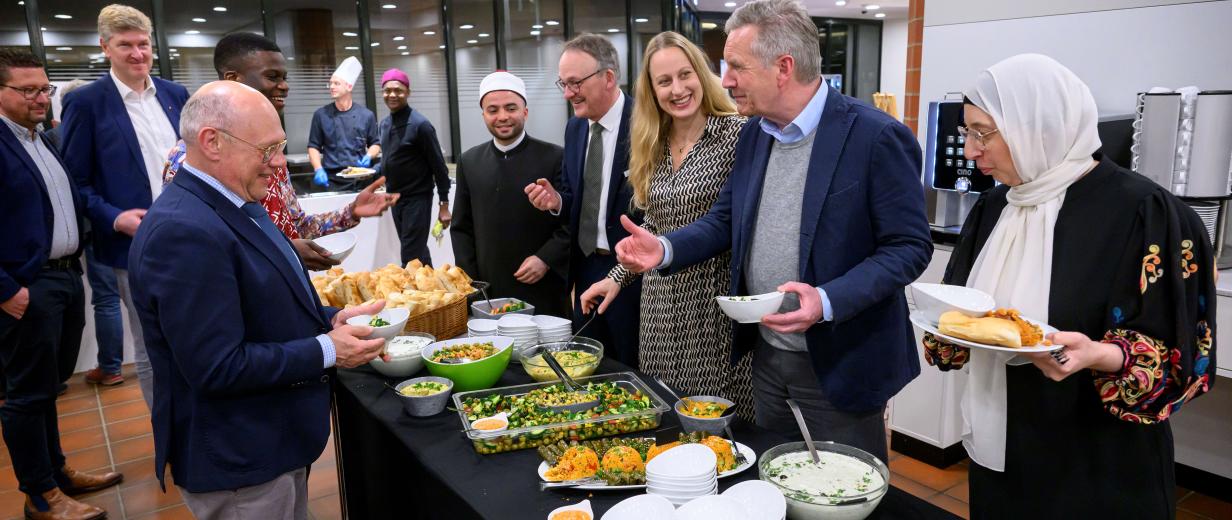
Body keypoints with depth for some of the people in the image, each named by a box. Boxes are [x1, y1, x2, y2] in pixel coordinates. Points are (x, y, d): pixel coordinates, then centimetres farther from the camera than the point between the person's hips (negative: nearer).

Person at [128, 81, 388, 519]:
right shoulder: (183, 232, -27)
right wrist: (327, 350, -21)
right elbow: (217, 367, -28)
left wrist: (330, 319, 0)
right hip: (238, 463, -9)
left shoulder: (238, 204, 4)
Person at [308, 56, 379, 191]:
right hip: (331, 180, 0)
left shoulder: (366, 115, 2)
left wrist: (368, 156, -9)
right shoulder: (321, 115, 2)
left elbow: (375, 144, 11)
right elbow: (314, 146, 5)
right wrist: (319, 170, -9)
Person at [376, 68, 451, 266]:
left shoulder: (420, 124, -14)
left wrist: (444, 204, -14)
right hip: (395, 197, 7)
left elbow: (439, 166, -13)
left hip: (417, 198, -7)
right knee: (418, 253, 16)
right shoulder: (384, 124, 8)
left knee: (411, 257, -8)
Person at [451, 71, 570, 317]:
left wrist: (546, 259, -14)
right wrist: (470, 282, 4)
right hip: (488, 294, 3)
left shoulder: (556, 158, -3)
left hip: (545, 293, -2)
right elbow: (462, 228, 12)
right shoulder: (469, 162, 8)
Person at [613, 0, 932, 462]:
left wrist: (828, 301, -28)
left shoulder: (876, 137, -17)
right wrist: (666, 249, -7)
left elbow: (909, 246, -15)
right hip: (767, 356, 6)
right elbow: (726, 220, 11)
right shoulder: (753, 133, 4)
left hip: (839, 364, -6)